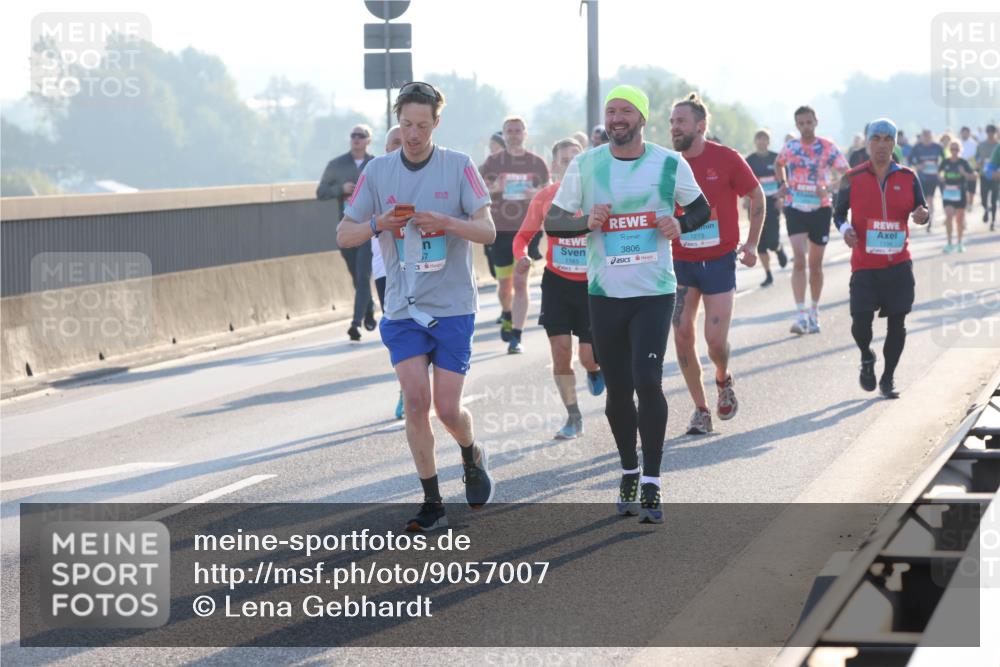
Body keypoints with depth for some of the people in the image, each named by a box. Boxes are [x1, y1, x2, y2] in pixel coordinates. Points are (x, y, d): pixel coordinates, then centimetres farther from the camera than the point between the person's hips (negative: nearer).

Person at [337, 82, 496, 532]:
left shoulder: (458, 167, -3)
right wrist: (378, 225, -15)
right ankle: (432, 503, 1)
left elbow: (487, 231, -9)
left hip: (453, 308, -2)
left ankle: (472, 456, 32)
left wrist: (444, 221, -26)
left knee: (447, 408, -4)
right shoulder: (378, 171, 3)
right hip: (402, 309, 2)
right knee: (415, 397, -11)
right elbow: (344, 235, 5)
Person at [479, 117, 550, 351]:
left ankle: (515, 336, -6)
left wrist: (536, 194, -10)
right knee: (504, 283, 8)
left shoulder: (536, 163, 5)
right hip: (501, 229, 1)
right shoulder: (493, 162, 5)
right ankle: (506, 316, 38)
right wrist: (493, 188, -15)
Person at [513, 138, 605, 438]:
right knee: (560, 350, -4)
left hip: (593, 284, -2)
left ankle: (594, 369, 35)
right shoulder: (545, 197, -3)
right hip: (557, 281, 2)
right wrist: (522, 258, -13)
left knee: (589, 356, -5)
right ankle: (573, 418, 11)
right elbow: (523, 236, 6)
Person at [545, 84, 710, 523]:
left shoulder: (670, 163, -1)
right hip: (604, 293, 2)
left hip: (654, 292, -2)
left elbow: (701, 208, 12)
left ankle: (651, 485, -8)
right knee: (617, 390, 8)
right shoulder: (584, 165, 2)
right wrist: (586, 223, -15)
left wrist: (680, 224, -10)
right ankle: (629, 473, 29)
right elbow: (552, 222, 5)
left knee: (647, 381, -15)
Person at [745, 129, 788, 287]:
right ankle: (768, 275, 10)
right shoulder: (749, 160, 4)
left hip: (773, 203, -2)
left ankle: (779, 249, 27)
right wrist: (746, 199, -7)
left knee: (772, 241, -11)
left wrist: (781, 197, -7)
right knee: (760, 242, 1)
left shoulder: (776, 158, 1)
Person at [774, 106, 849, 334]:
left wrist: (829, 188, -26)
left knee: (815, 264, 10)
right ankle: (801, 315, -20)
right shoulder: (789, 147, 3)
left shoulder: (828, 148, -5)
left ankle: (814, 313, 26)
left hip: (820, 209, 0)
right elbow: (778, 164, 25)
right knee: (799, 260, -15)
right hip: (795, 208, 0)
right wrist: (782, 184, 8)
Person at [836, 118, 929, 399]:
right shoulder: (853, 178, 0)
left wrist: (922, 214, -14)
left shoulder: (907, 178, 3)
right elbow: (840, 212, 9)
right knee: (861, 320, -9)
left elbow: (921, 209, 9)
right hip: (864, 265, -1)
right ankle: (866, 357, 24)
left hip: (899, 264, 1)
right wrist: (844, 228, -12)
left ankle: (888, 378, 17)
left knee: (897, 322, 2)